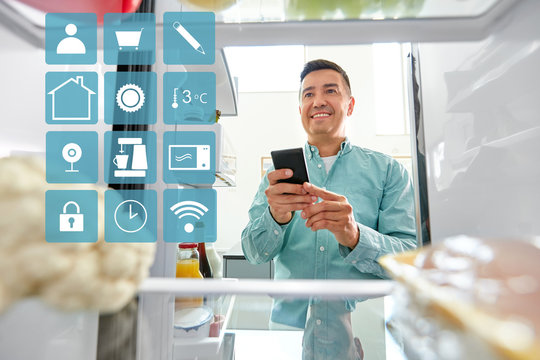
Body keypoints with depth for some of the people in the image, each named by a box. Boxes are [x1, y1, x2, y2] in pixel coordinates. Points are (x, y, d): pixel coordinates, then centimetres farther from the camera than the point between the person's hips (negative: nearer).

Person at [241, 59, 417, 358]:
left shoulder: (387, 170, 3)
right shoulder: (281, 173, 6)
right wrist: (276, 217, -23)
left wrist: (355, 236, -23)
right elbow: (254, 253, -1)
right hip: (288, 322, 1)